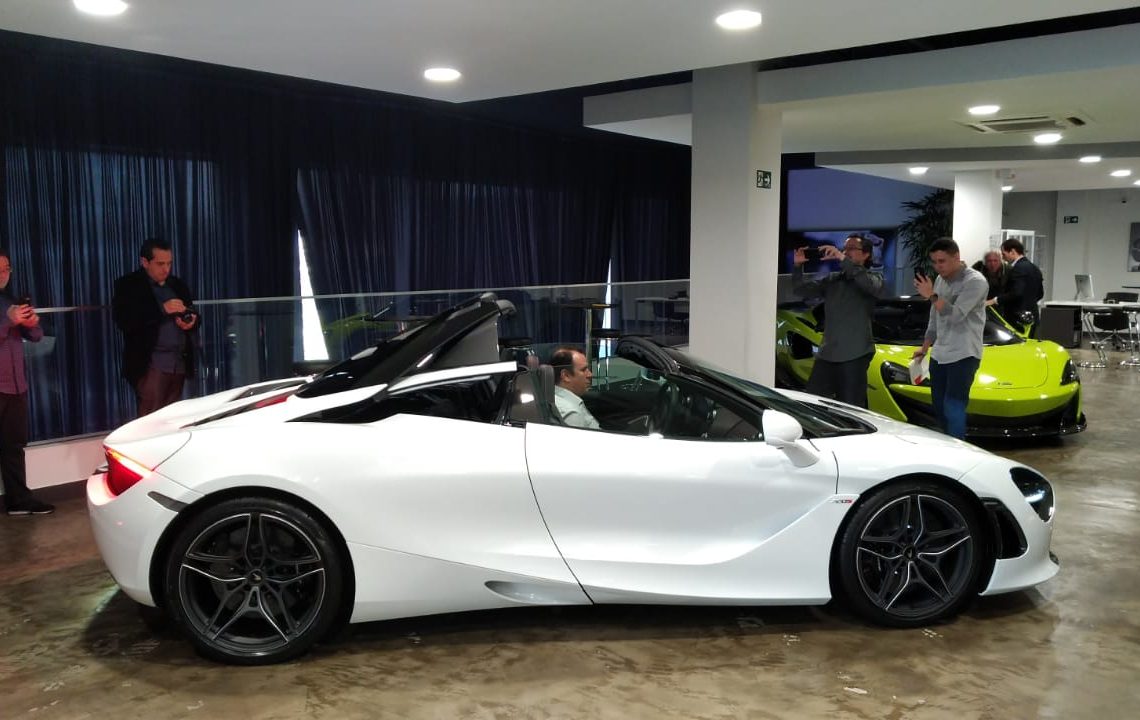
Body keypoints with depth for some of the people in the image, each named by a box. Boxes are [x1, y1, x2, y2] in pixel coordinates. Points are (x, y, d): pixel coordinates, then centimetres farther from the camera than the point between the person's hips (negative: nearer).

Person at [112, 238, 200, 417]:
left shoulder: (178, 284, 18)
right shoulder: (128, 285, 1)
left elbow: (193, 315, 22)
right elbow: (123, 319, -13)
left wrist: (191, 321, -3)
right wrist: (162, 309, -19)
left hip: (180, 363, 5)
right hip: (151, 363, -5)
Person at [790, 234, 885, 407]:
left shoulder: (873, 277, 2)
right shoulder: (831, 280, 14)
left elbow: (872, 286, -22)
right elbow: (801, 290, 11)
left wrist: (843, 260, -26)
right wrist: (798, 266, -6)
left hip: (855, 356, -5)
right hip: (827, 354, 5)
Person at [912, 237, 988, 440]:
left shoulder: (975, 281, -12)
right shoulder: (940, 280, 11)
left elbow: (955, 316, -21)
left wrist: (931, 296, -19)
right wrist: (925, 347, 23)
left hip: (963, 355, -8)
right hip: (939, 354, 8)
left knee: (953, 409, -11)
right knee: (939, 408, 11)